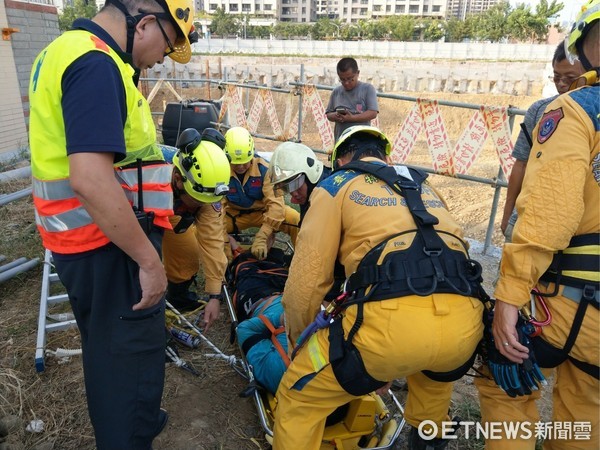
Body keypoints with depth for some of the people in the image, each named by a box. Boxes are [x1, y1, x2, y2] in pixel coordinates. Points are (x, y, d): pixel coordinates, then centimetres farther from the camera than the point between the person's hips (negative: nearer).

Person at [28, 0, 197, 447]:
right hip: (110, 247, -10)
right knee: (132, 356, 6)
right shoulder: (96, 64, -20)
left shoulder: (66, 50, 13)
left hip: (88, 241, 11)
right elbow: (90, 179, -31)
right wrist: (149, 260, -24)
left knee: (109, 351, 26)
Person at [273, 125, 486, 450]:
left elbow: (307, 278, 8)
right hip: (464, 323, 6)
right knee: (436, 368, 42)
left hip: (392, 320, -6)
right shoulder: (425, 188, 33)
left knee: (298, 399, 17)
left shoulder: (335, 185, 17)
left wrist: (298, 338, 29)